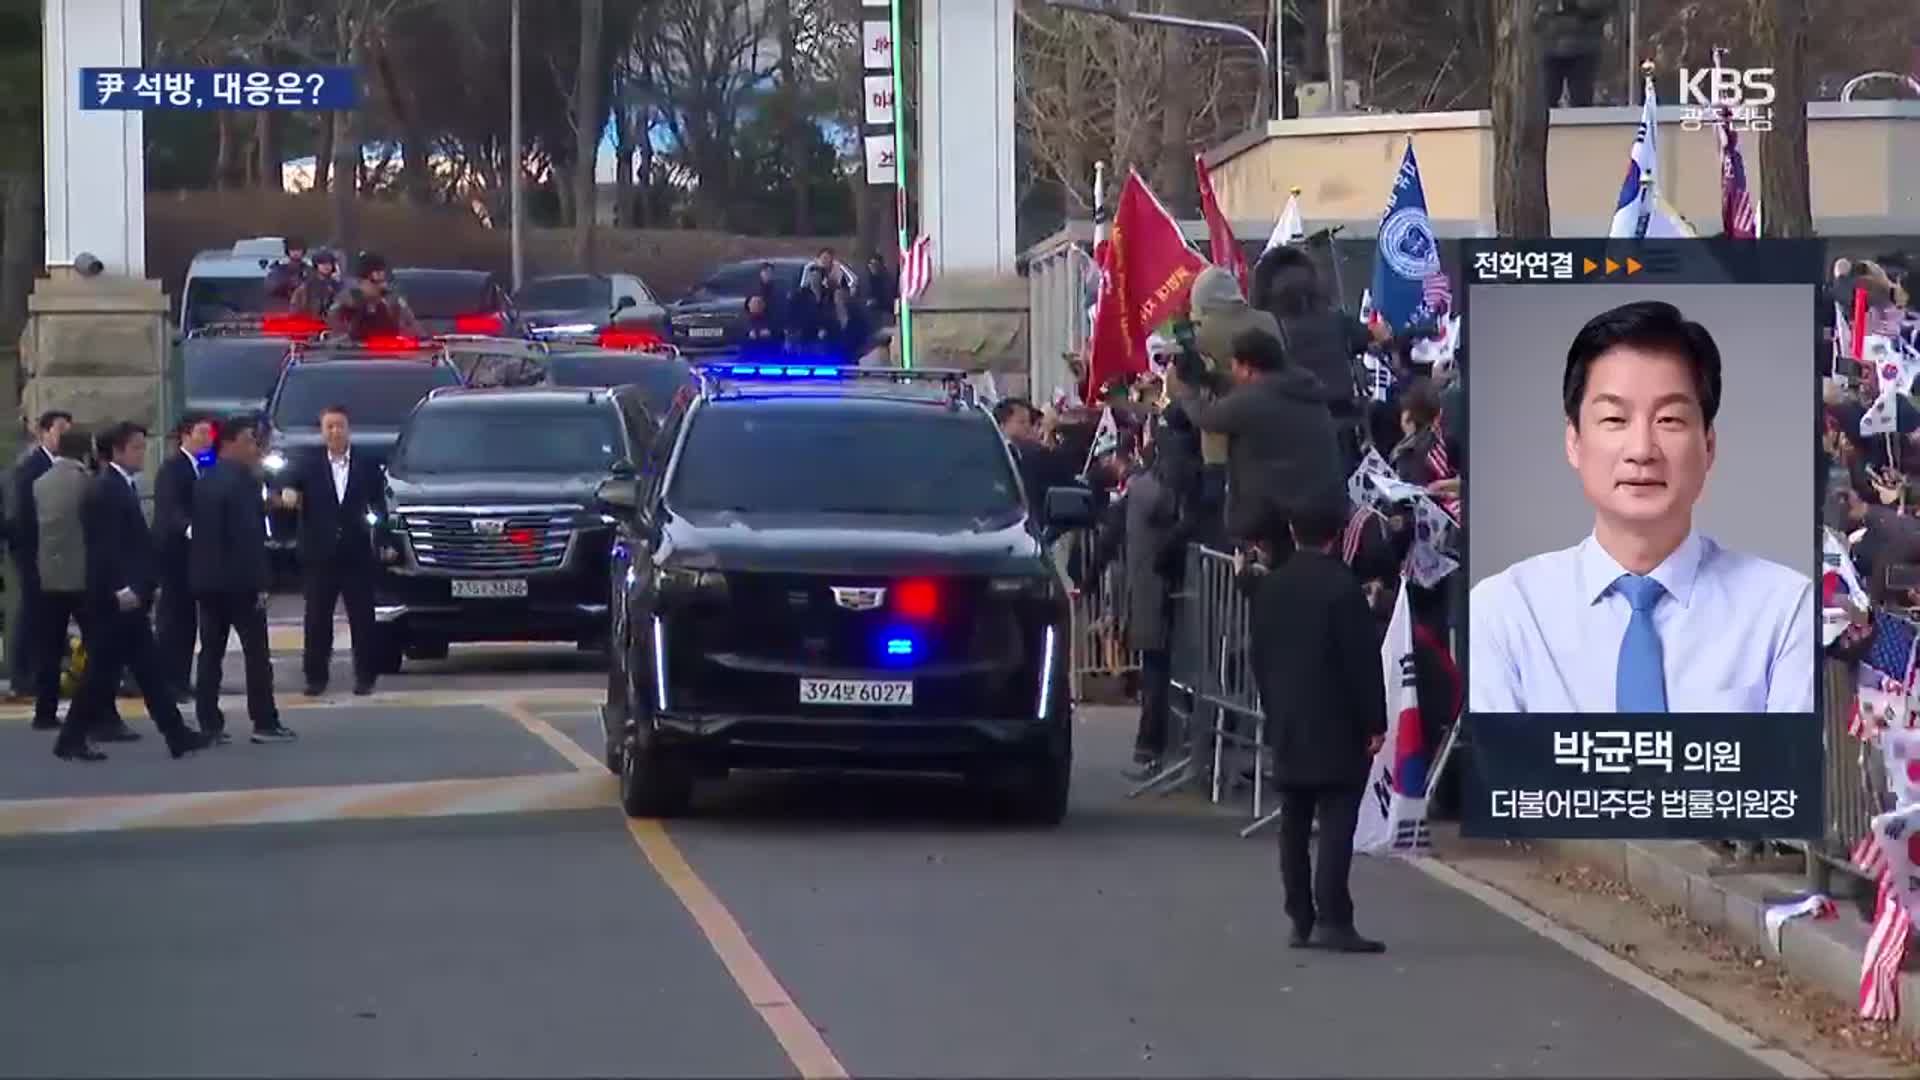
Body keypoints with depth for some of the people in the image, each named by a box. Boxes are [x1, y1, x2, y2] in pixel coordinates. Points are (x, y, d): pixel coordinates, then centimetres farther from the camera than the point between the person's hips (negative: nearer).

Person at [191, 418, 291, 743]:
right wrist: (260, 582, -16)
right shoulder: (242, 481, -14)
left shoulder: (204, 483, 11)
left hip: (207, 579, 7)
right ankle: (265, 722, -1)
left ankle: (209, 724, 4)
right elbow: (250, 535, -18)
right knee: (256, 652, -1)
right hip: (239, 580, -7)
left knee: (211, 653, 6)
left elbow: (199, 532, 14)